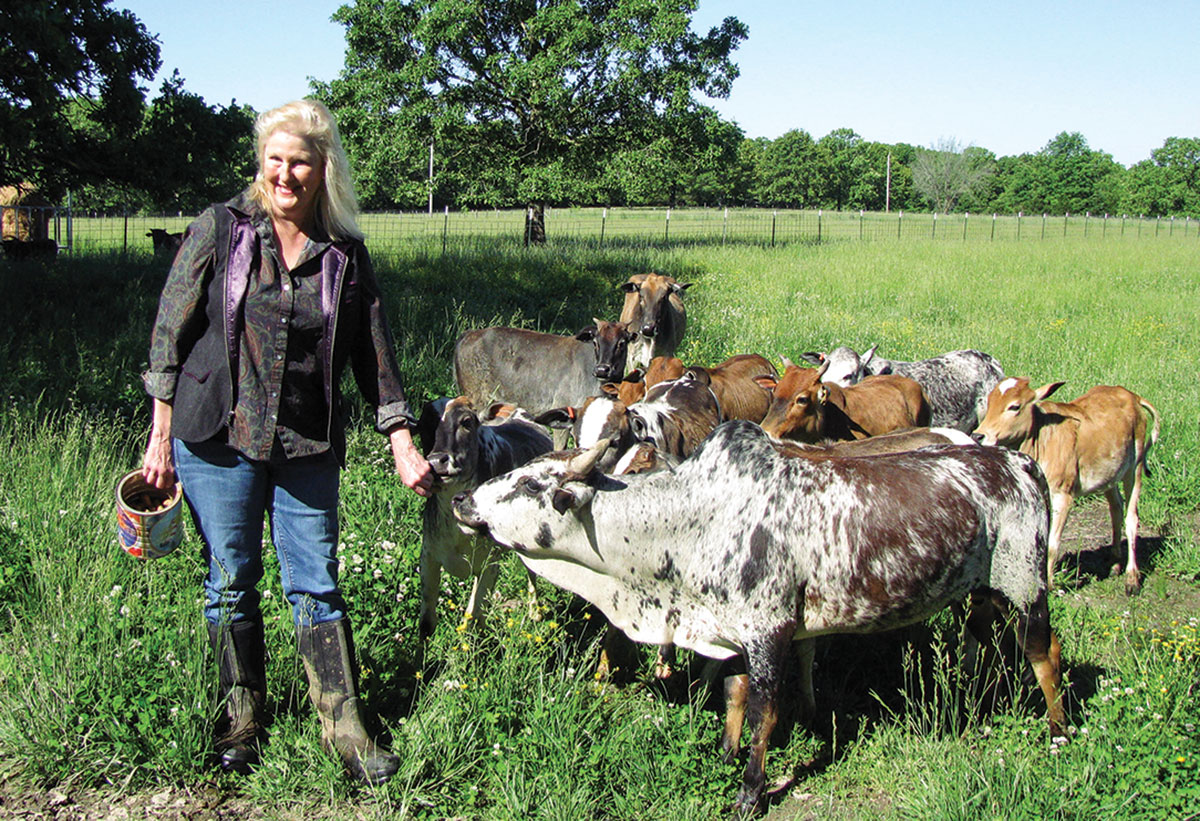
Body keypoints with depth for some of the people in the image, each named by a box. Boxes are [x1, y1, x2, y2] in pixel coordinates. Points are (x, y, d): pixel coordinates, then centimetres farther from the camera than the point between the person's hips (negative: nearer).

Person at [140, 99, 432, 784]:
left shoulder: (346, 254, 3)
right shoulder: (220, 230, -2)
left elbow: (375, 355, 7)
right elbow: (171, 332, 0)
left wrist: (404, 445, 3)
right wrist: (161, 437, -2)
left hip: (309, 446, 1)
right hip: (217, 440, -1)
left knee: (316, 585, 4)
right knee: (231, 582, 9)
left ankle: (344, 723, 14)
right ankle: (241, 720, 25)